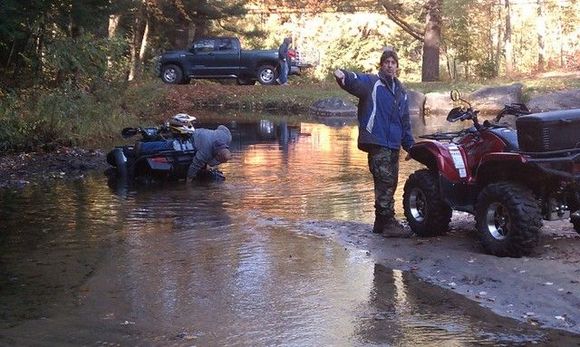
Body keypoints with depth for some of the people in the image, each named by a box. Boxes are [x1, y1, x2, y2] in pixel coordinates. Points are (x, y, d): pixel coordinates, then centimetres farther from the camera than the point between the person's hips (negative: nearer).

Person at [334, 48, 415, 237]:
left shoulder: (401, 92, 21)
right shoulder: (372, 82, 1)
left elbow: (405, 122, 26)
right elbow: (356, 81, -22)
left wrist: (409, 145, 23)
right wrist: (344, 76, -44)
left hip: (394, 144, 7)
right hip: (376, 142, -7)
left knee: (390, 184, 9)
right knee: (385, 181, -13)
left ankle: (381, 222, 18)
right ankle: (388, 222, -11)